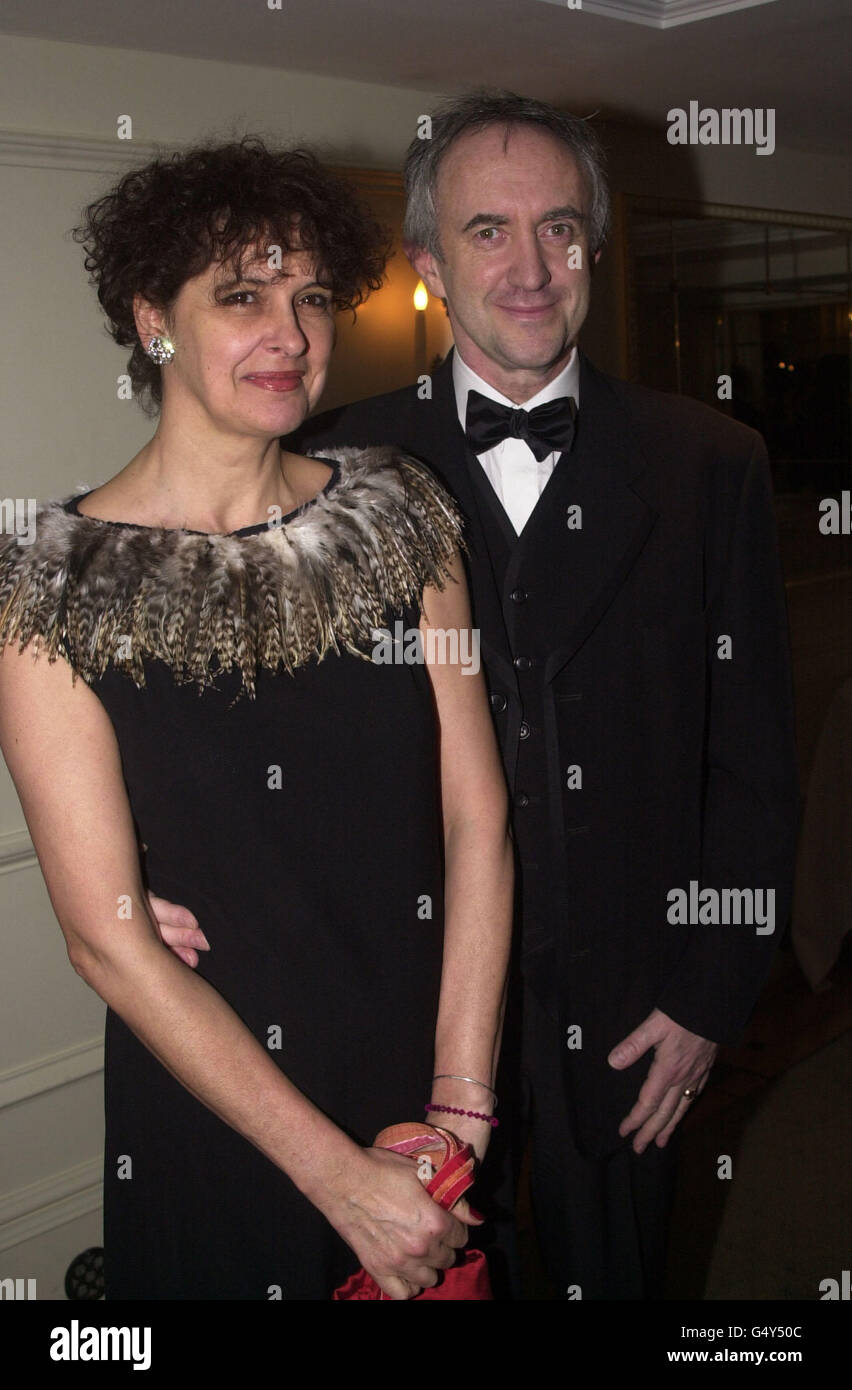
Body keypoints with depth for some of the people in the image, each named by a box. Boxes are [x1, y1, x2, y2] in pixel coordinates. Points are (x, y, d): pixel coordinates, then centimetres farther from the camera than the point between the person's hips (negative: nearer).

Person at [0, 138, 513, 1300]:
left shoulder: (398, 514, -4)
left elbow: (476, 813, -6)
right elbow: (108, 936, -16)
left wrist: (461, 1097, -13)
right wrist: (338, 1172, -16)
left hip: (437, 1067, 3)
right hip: (209, 1109, -3)